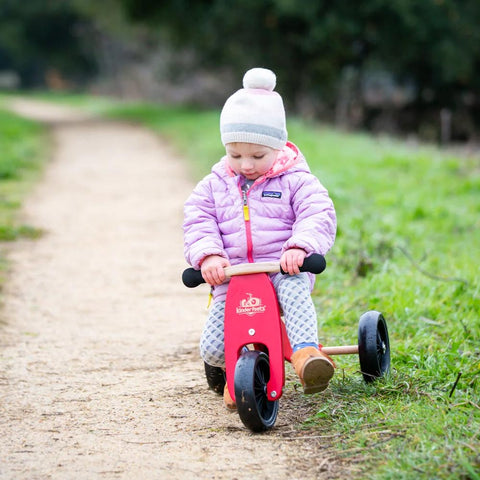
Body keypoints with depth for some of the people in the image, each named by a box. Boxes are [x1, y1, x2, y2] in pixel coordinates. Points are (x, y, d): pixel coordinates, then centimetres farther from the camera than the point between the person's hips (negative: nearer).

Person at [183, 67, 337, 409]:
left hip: (283, 270, -3)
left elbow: (318, 216, -8)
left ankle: (306, 353, -49)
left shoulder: (294, 181, 3)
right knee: (213, 348, -12)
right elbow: (197, 224, 5)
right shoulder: (214, 186, 12)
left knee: (294, 287, -40)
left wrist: (299, 247, -28)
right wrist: (208, 255, -15)